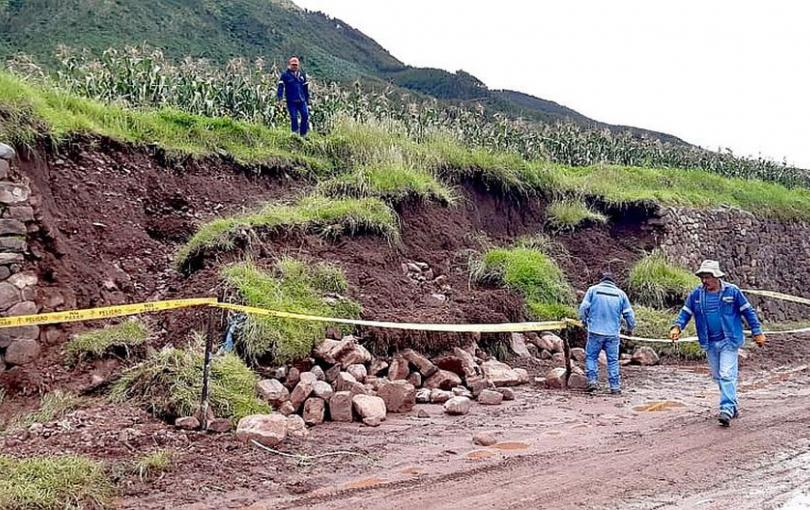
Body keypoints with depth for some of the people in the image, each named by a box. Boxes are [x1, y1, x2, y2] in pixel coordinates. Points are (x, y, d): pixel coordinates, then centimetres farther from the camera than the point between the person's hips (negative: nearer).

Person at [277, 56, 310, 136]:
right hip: (291, 101, -3)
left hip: (302, 101, 4)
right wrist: (279, 96, -22)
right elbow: (281, 86, -5)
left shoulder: (302, 75, 14)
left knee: (305, 116, -6)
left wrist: (307, 101, 17)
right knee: (294, 118, -7)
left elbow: (306, 88, 18)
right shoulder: (285, 75, 1)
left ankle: (303, 134, 7)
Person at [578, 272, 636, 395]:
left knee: (591, 357, 9)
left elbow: (583, 307, -2)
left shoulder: (593, 290, 4)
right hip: (613, 333, 2)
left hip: (595, 332, -1)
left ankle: (592, 381, -3)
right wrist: (631, 328, 26)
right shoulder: (620, 293, 9)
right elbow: (629, 314, 9)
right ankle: (615, 387, 9)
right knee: (613, 360, 8)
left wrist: (585, 321, 16)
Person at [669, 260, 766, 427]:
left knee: (727, 375, -14)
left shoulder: (732, 291, -7)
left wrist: (757, 332, 1)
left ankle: (727, 409, -16)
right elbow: (685, 312, 7)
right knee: (718, 376, 13)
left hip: (729, 341, -5)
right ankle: (733, 407, 27)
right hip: (709, 343, 5)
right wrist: (677, 327, -10)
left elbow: (748, 311, 0)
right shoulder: (696, 294, 1)